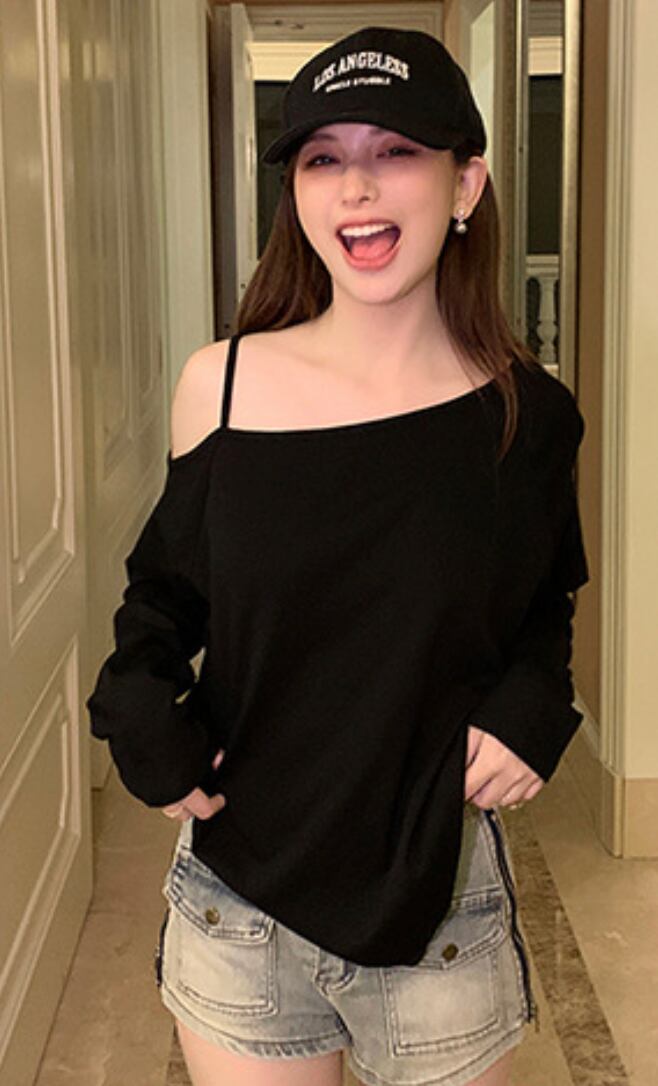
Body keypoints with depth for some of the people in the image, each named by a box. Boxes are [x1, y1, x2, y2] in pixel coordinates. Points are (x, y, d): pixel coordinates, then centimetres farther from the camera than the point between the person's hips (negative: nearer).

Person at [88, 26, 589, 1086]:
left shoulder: (530, 417, -6)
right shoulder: (220, 384, -7)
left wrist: (533, 711, -8)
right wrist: (143, 723, -9)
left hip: (442, 912, 0)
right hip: (239, 903, 0)